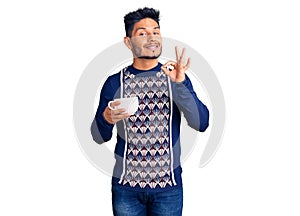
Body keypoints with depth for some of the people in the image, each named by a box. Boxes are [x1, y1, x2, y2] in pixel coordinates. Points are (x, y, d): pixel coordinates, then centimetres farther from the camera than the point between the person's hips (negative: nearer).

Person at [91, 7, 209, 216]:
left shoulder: (177, 77, -1)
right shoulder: (114, 83, -1)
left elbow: (201, 123, -11)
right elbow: (100, 137, 4)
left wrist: (179, 84, -23)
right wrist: (106, 119, -18)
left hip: (169, 185, 0)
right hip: (125, 185, 0)